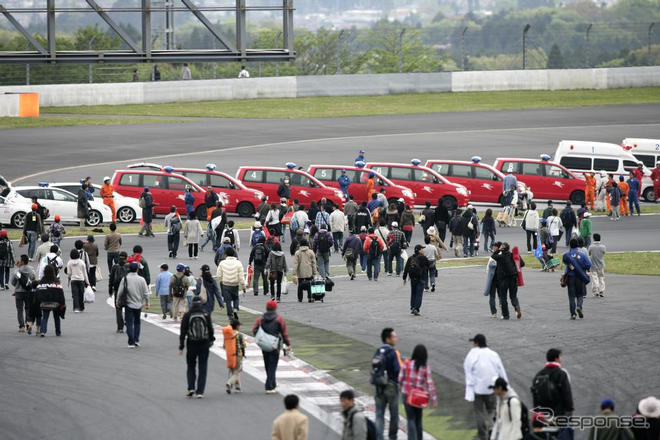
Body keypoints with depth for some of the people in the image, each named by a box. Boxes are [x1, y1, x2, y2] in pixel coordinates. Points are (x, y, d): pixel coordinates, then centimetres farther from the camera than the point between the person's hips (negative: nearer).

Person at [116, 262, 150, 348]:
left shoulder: (125, 279, -9)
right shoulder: (141, 280, -6)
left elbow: (120, 292, -5)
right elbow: (146, 293, -1)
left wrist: (118, 301, 11)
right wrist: (147, 303, 13)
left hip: (128, 304, -2)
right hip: (138, 305, 2)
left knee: (129, 323, 1)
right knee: (137, 322, 19)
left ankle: (131, 343, -5)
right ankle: (136, 340, 15)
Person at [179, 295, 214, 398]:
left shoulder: (187, 316, -5)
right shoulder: (206, 315, -3)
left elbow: (183, 332, -4)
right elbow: (211, 330, 3)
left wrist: (181, 347, -1)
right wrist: (211, 340, 22)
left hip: (191, 345, 0)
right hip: (204, 345, 0)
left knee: (191, 367, 17)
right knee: (202, 369, 5)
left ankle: (191, 388, 2)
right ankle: (200, 392, -1)